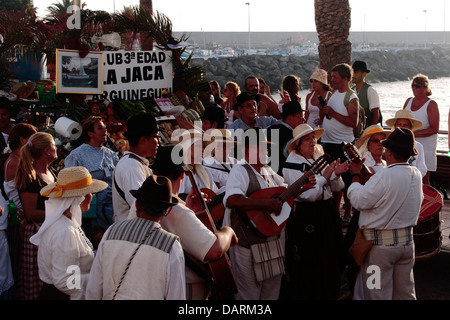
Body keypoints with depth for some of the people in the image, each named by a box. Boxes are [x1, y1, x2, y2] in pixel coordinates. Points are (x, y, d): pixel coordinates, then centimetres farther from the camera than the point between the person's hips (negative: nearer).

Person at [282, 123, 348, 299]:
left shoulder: (320, 158, 7)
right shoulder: (292, 165, -13)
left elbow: (336, 188, 10)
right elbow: (308, 195, -20)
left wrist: (336, 174, -9)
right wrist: (324, 176, -22)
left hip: (328, 214, 7)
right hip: (306, 217, -7)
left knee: (331, 262, 16)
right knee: (309, 268, 1)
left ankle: (330, 294, 30)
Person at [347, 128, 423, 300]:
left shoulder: (384, 176, -23)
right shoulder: (416, 174, 0)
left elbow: (359, 201, -18)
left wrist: (355, 175, -2)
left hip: (381, 243, -7)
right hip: (407, 240, 7)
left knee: (378, 294, 3)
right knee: (405, 292, 17)